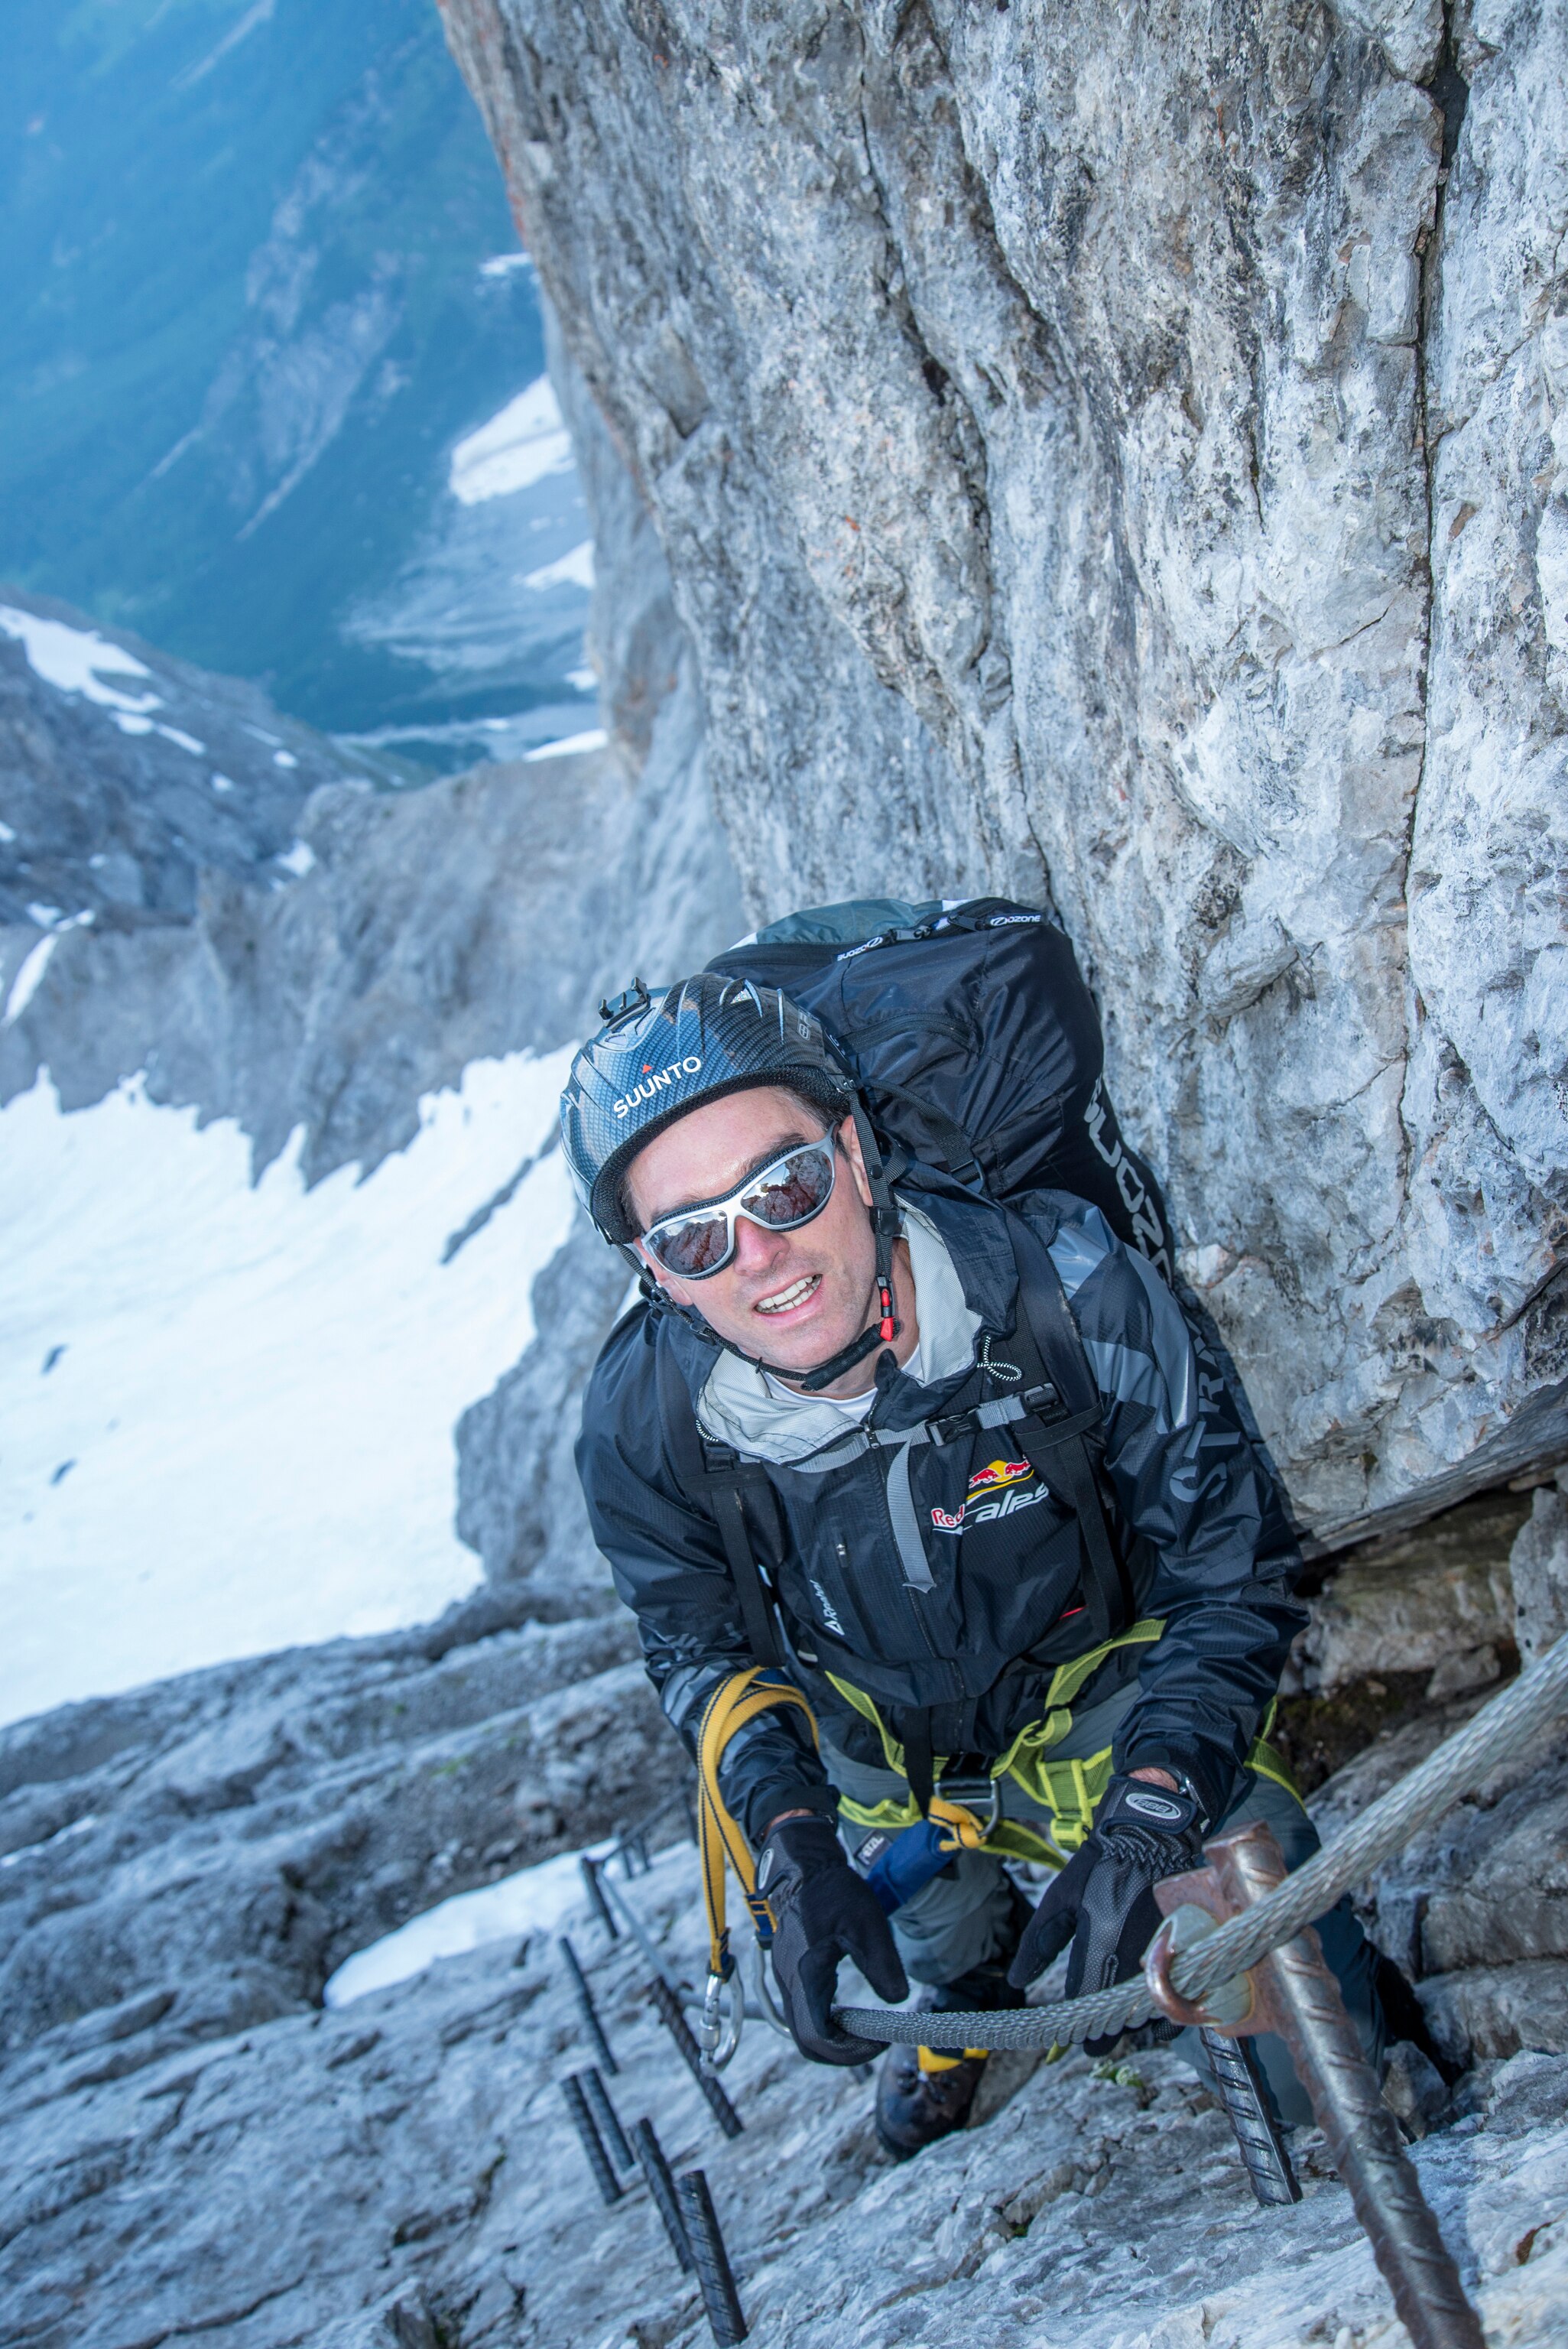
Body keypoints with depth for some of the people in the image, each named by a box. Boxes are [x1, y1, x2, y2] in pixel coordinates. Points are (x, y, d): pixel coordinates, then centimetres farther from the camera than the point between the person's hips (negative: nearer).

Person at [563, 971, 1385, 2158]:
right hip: (870, 1740, 3)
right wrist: (796, 1853, -20)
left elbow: (1231, 1570, -19)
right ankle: (967, 1995, 33)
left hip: (1101, 1707, -2)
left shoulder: (1069, 1290, -30)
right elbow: (700, 1649, -4)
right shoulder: (643, 1419, -23)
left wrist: (1150, 1814, -32)